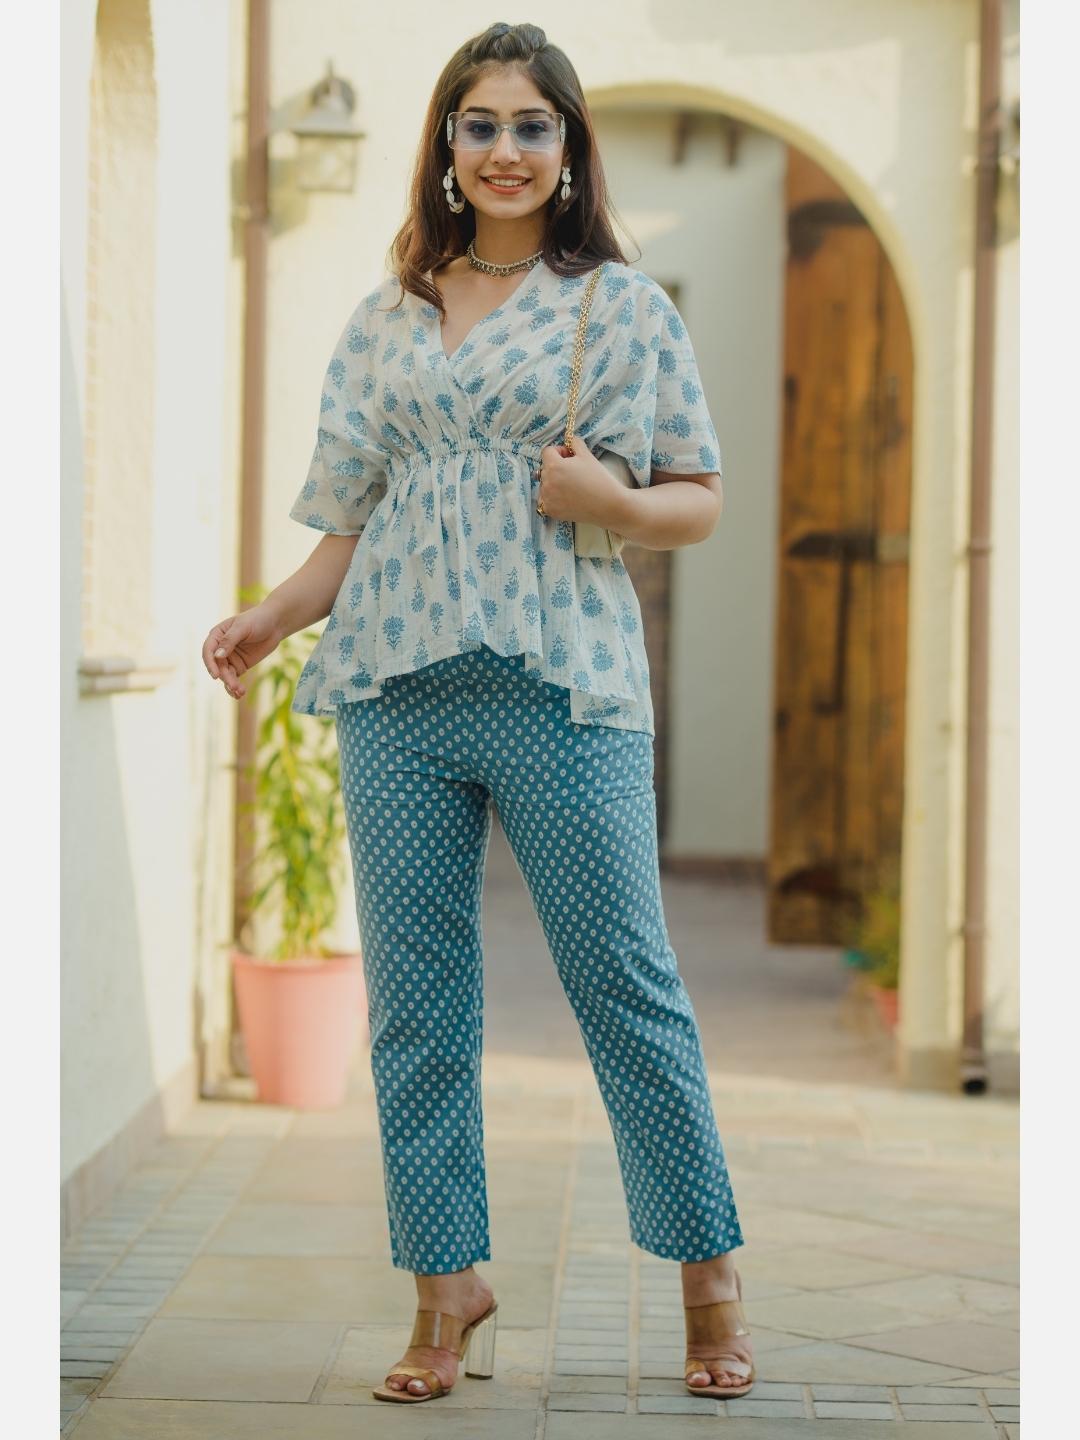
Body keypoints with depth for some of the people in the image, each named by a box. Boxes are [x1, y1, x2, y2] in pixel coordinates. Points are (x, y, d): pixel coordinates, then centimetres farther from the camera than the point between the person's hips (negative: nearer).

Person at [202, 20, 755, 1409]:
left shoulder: (626, 306, 6)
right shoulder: (384, 321, 15)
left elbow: (699, 502, 6)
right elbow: (357, 521, 16)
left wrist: (607, 498, -13)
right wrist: (273, 615, 0)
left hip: (563, 685, -3)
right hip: (396, 685, 4)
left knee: (626, 985, -1)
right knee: (415, 998, 5)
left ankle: (709, 1278, 14)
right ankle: (448, 1287, 17)